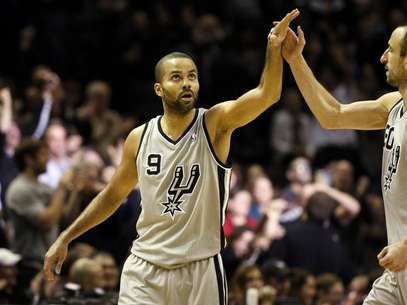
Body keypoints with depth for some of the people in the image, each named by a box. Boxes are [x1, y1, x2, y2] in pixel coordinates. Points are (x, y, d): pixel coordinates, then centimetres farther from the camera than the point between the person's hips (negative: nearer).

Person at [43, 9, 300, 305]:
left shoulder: (215, 124, -7)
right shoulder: (139, 138, 3)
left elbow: (267, 94, -24)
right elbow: (114, 194, 17)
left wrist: (274, 47, -41)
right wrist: (65, 238, 16)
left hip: (200, 270, -2)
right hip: (145, 269, 2)